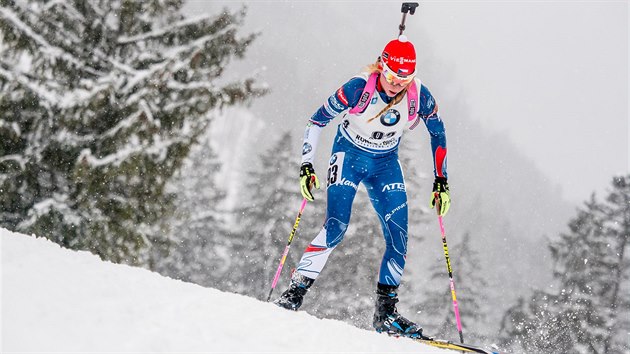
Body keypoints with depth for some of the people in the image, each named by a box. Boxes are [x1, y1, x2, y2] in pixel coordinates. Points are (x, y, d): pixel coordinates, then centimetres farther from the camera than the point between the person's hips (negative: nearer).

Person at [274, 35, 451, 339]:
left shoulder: (419, 95, -18)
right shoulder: (359, 88, -26)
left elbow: (438, 134, 0)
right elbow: (317, 121, -15)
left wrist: (441, 181, -1)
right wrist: (306, 165, -19)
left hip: (385, 165, 3)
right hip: (348, 156, -3)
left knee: (399, 239, -7)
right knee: (336, 228, -21)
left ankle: (385, 313, 3)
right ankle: (293, 294, -16)